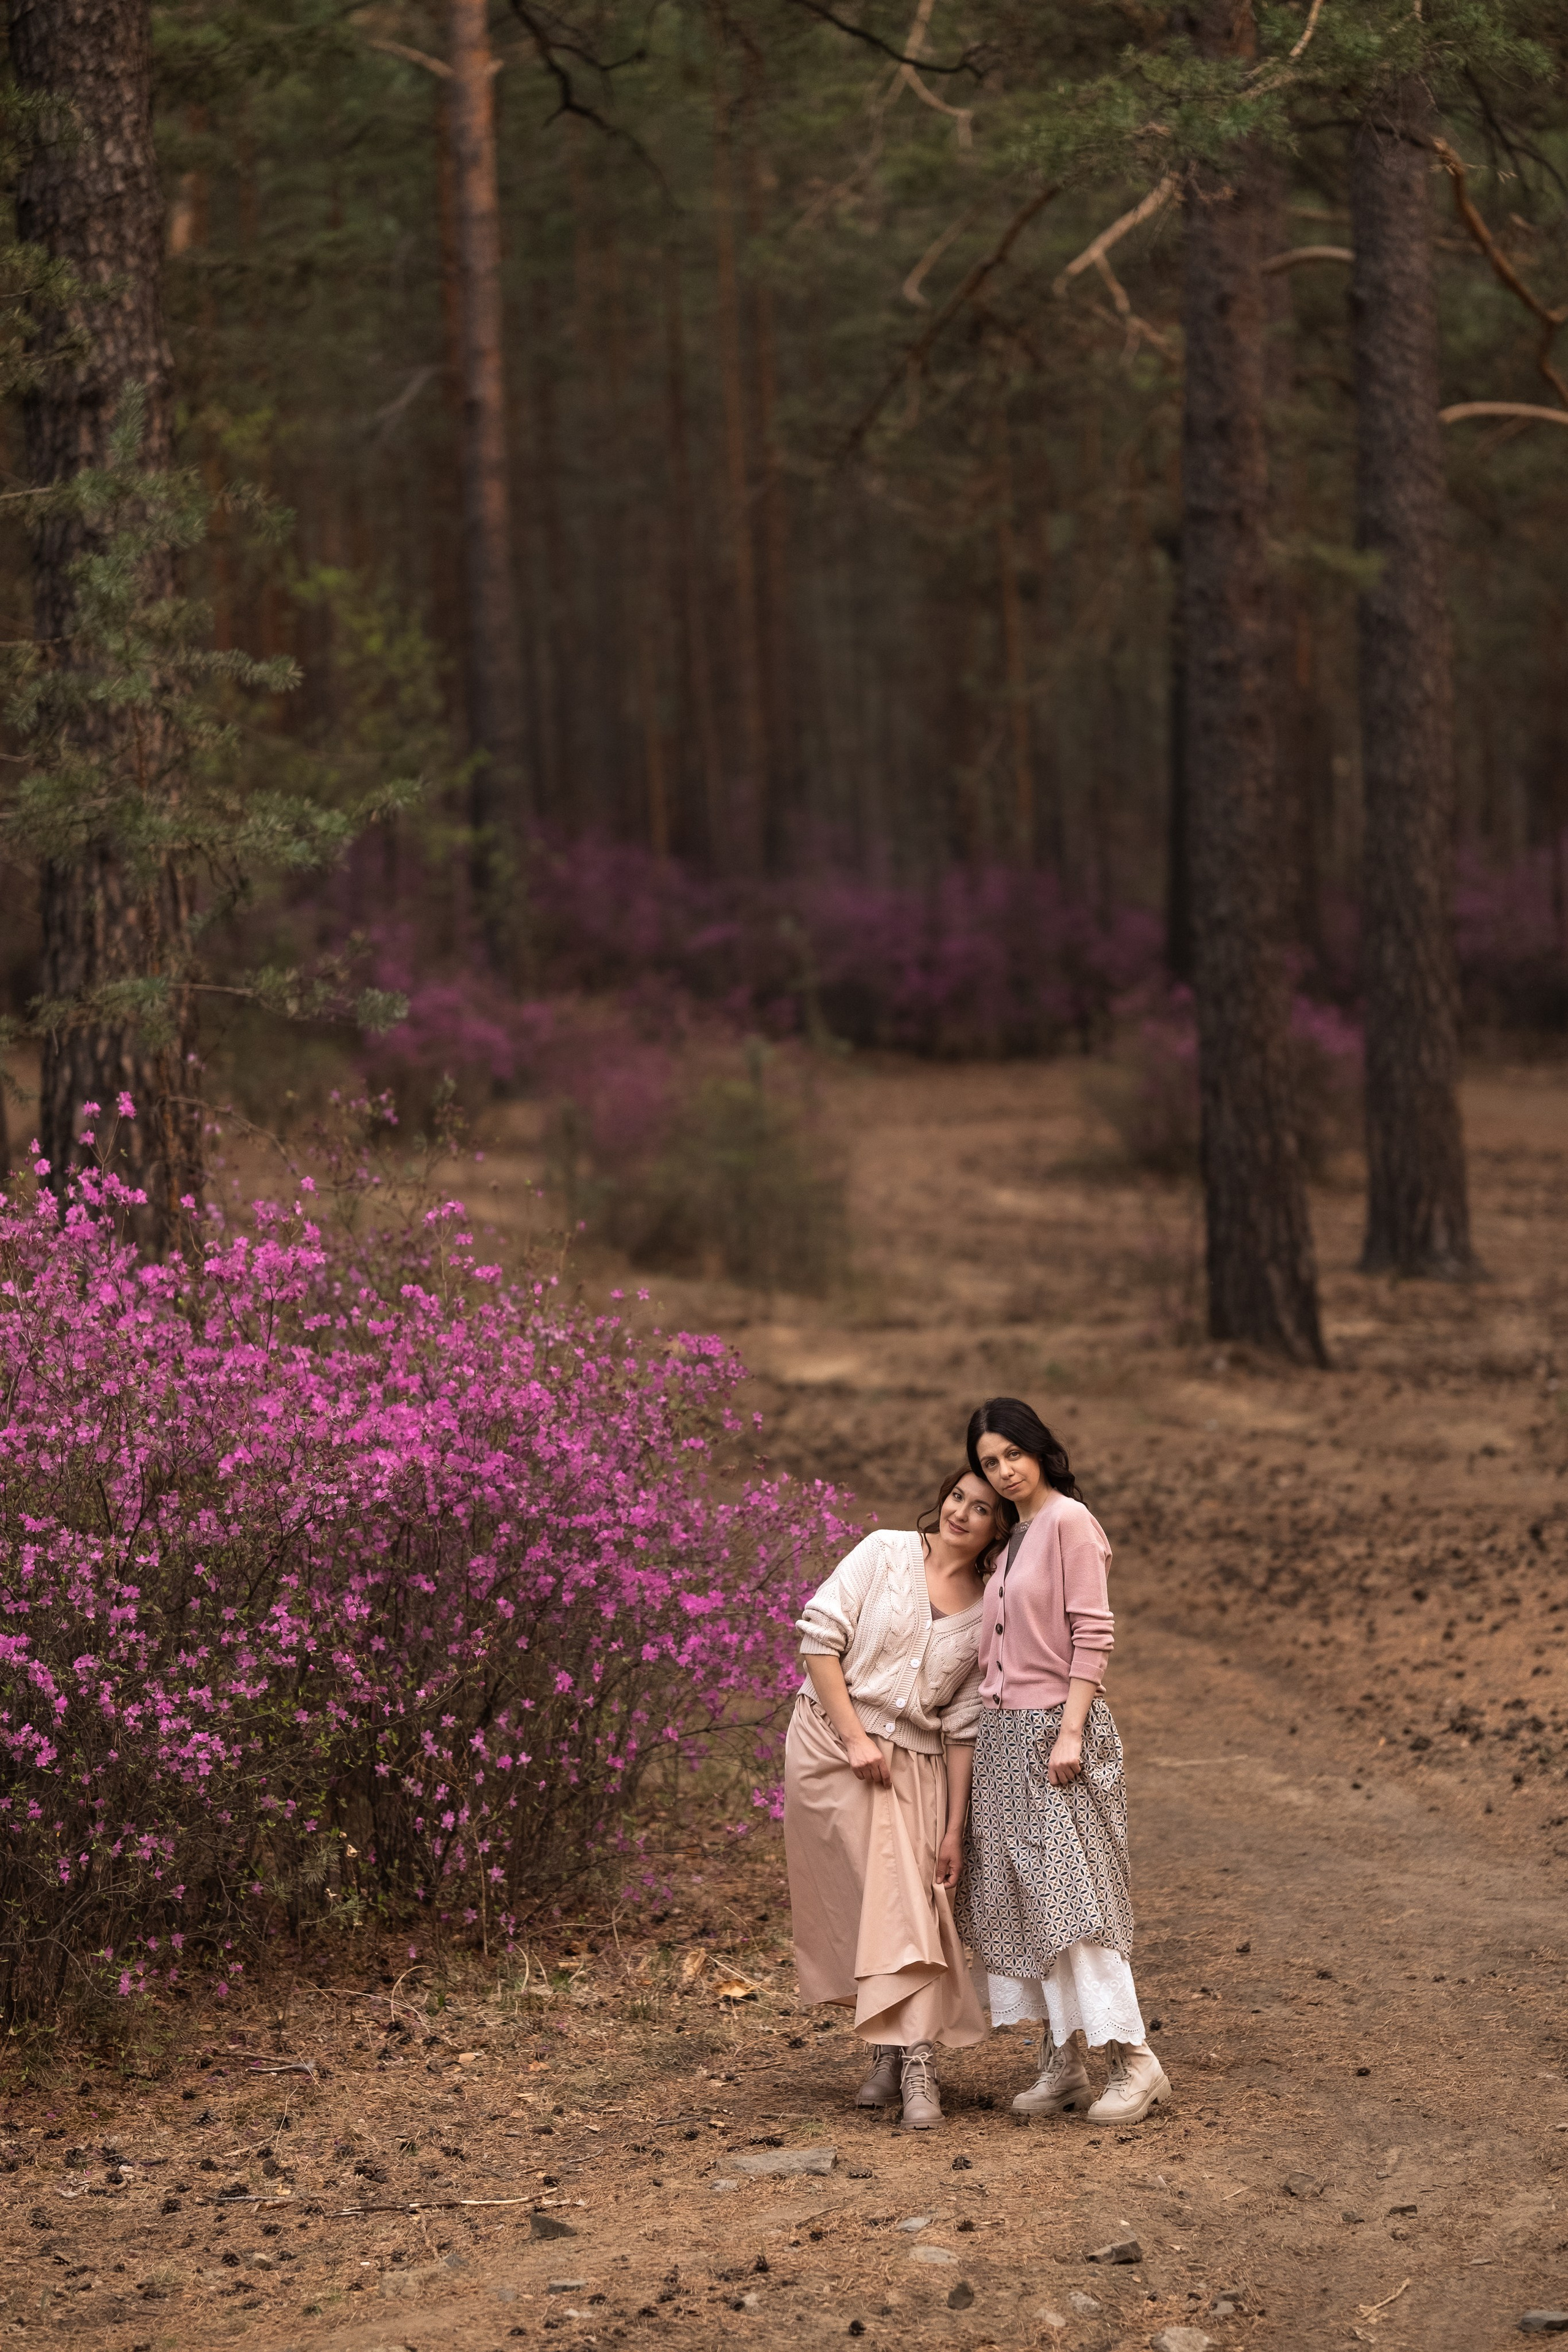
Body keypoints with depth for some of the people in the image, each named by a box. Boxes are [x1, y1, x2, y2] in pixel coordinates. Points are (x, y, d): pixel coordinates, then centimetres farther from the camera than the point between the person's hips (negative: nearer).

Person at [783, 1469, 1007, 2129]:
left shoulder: (988, 1615, 5)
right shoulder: (885, 1553, -1)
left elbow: (963, 1728, 5)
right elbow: (820, 1635, -6)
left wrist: (954, 1829, 0)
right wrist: (855, 1739, -12)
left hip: (915, 1765, 2)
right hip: (832, 1745, -2)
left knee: (912, 1904, -5)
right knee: (873, 1897, -6)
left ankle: (907, 2057, -4)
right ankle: (901, 2052, 1)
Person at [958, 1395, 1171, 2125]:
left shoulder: (1069, 1522, -9)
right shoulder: (1011, 1537, 16)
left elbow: (1091, 1634, -14)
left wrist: (1070, 1732, -20)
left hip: (1055, 1728, -8)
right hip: (1003, 1734, 8)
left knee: (1070, 1891, -11)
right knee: (1018, 1898, 5)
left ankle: (1132, 2060, -7)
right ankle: (1060, 2062, 9)